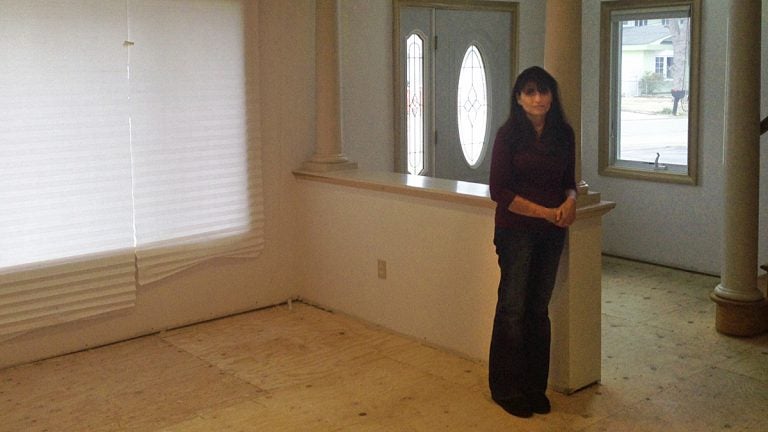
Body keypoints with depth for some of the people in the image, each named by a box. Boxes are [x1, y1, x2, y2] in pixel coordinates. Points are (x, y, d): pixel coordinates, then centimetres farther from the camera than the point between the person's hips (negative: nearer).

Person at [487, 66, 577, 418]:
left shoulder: (563, 134, 5)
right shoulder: (508, 135, -9)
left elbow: (568, 180, 15)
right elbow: (499, 190, -11)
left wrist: (570, 199, -8)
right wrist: (546, 212, -15)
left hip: (552, 233, 4)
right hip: (516, 231, -4)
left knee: (539, 309, 11)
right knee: (513, 307, 2)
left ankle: (534, 386, 23)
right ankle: (506, 389, 16)